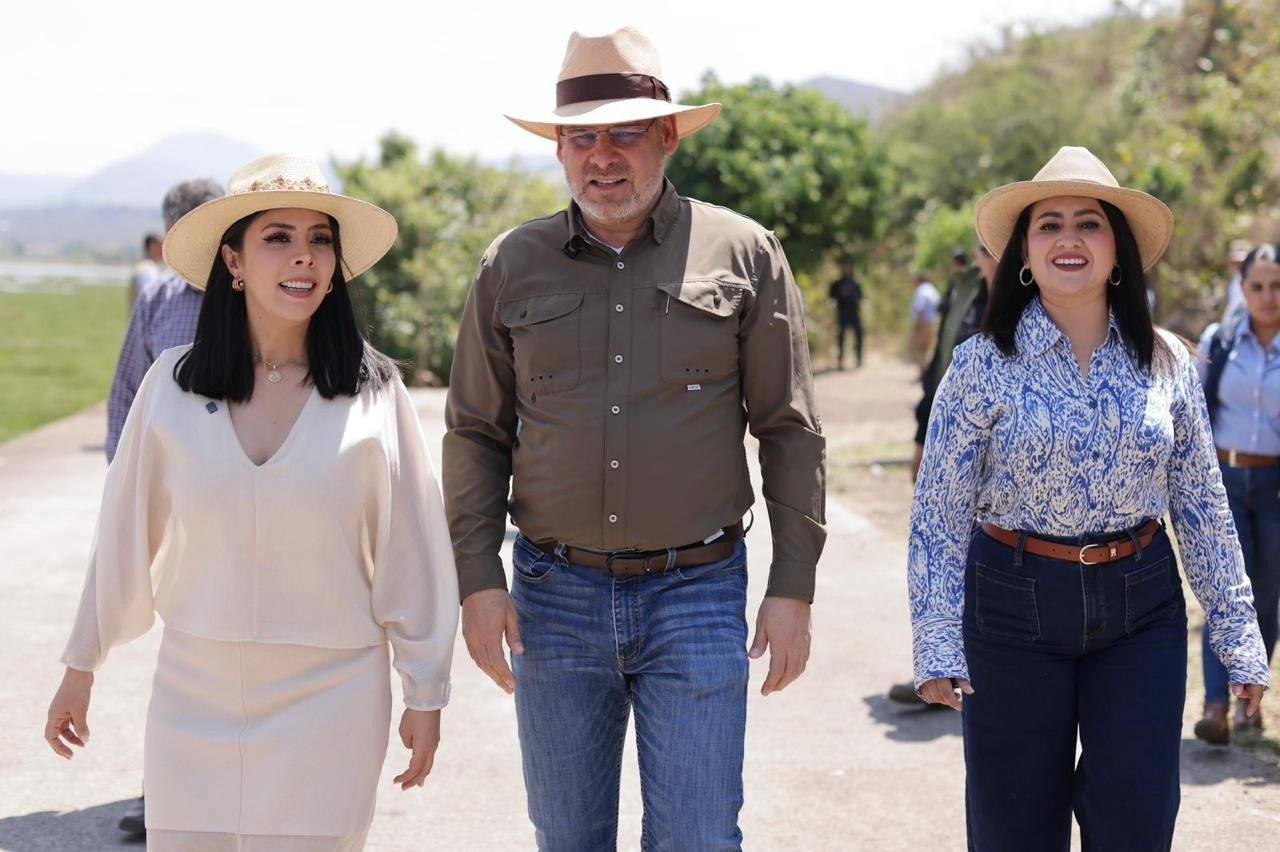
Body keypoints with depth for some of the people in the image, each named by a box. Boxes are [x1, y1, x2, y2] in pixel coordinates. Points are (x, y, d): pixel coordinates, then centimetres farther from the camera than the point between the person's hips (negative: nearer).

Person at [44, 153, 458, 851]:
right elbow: (124, 535, 7)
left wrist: (425, 695, 3)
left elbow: (410, 551, 0)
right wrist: (81, 669, 12)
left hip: (330, 699, -1)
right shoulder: (172, 382, -2)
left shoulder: (374, 392, -5)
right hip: (194, 695, 1)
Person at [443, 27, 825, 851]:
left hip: (697, 592, -2)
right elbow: (476, 434, 10)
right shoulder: (512, 266, 5)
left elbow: (791, 434, 2)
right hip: (554, 595, 2)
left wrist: (793, 589, -2)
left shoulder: (745, 255, 0)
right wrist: (479, 578, 1)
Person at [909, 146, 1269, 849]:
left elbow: (1202, 508, 6)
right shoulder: (985, 364, -6)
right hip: (1013, 606, -2)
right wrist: (938, 646, -12)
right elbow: (939, 516, -5)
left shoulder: (1166, 363, 1)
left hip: (1142, 610, 2)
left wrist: (1239, 638, 6)